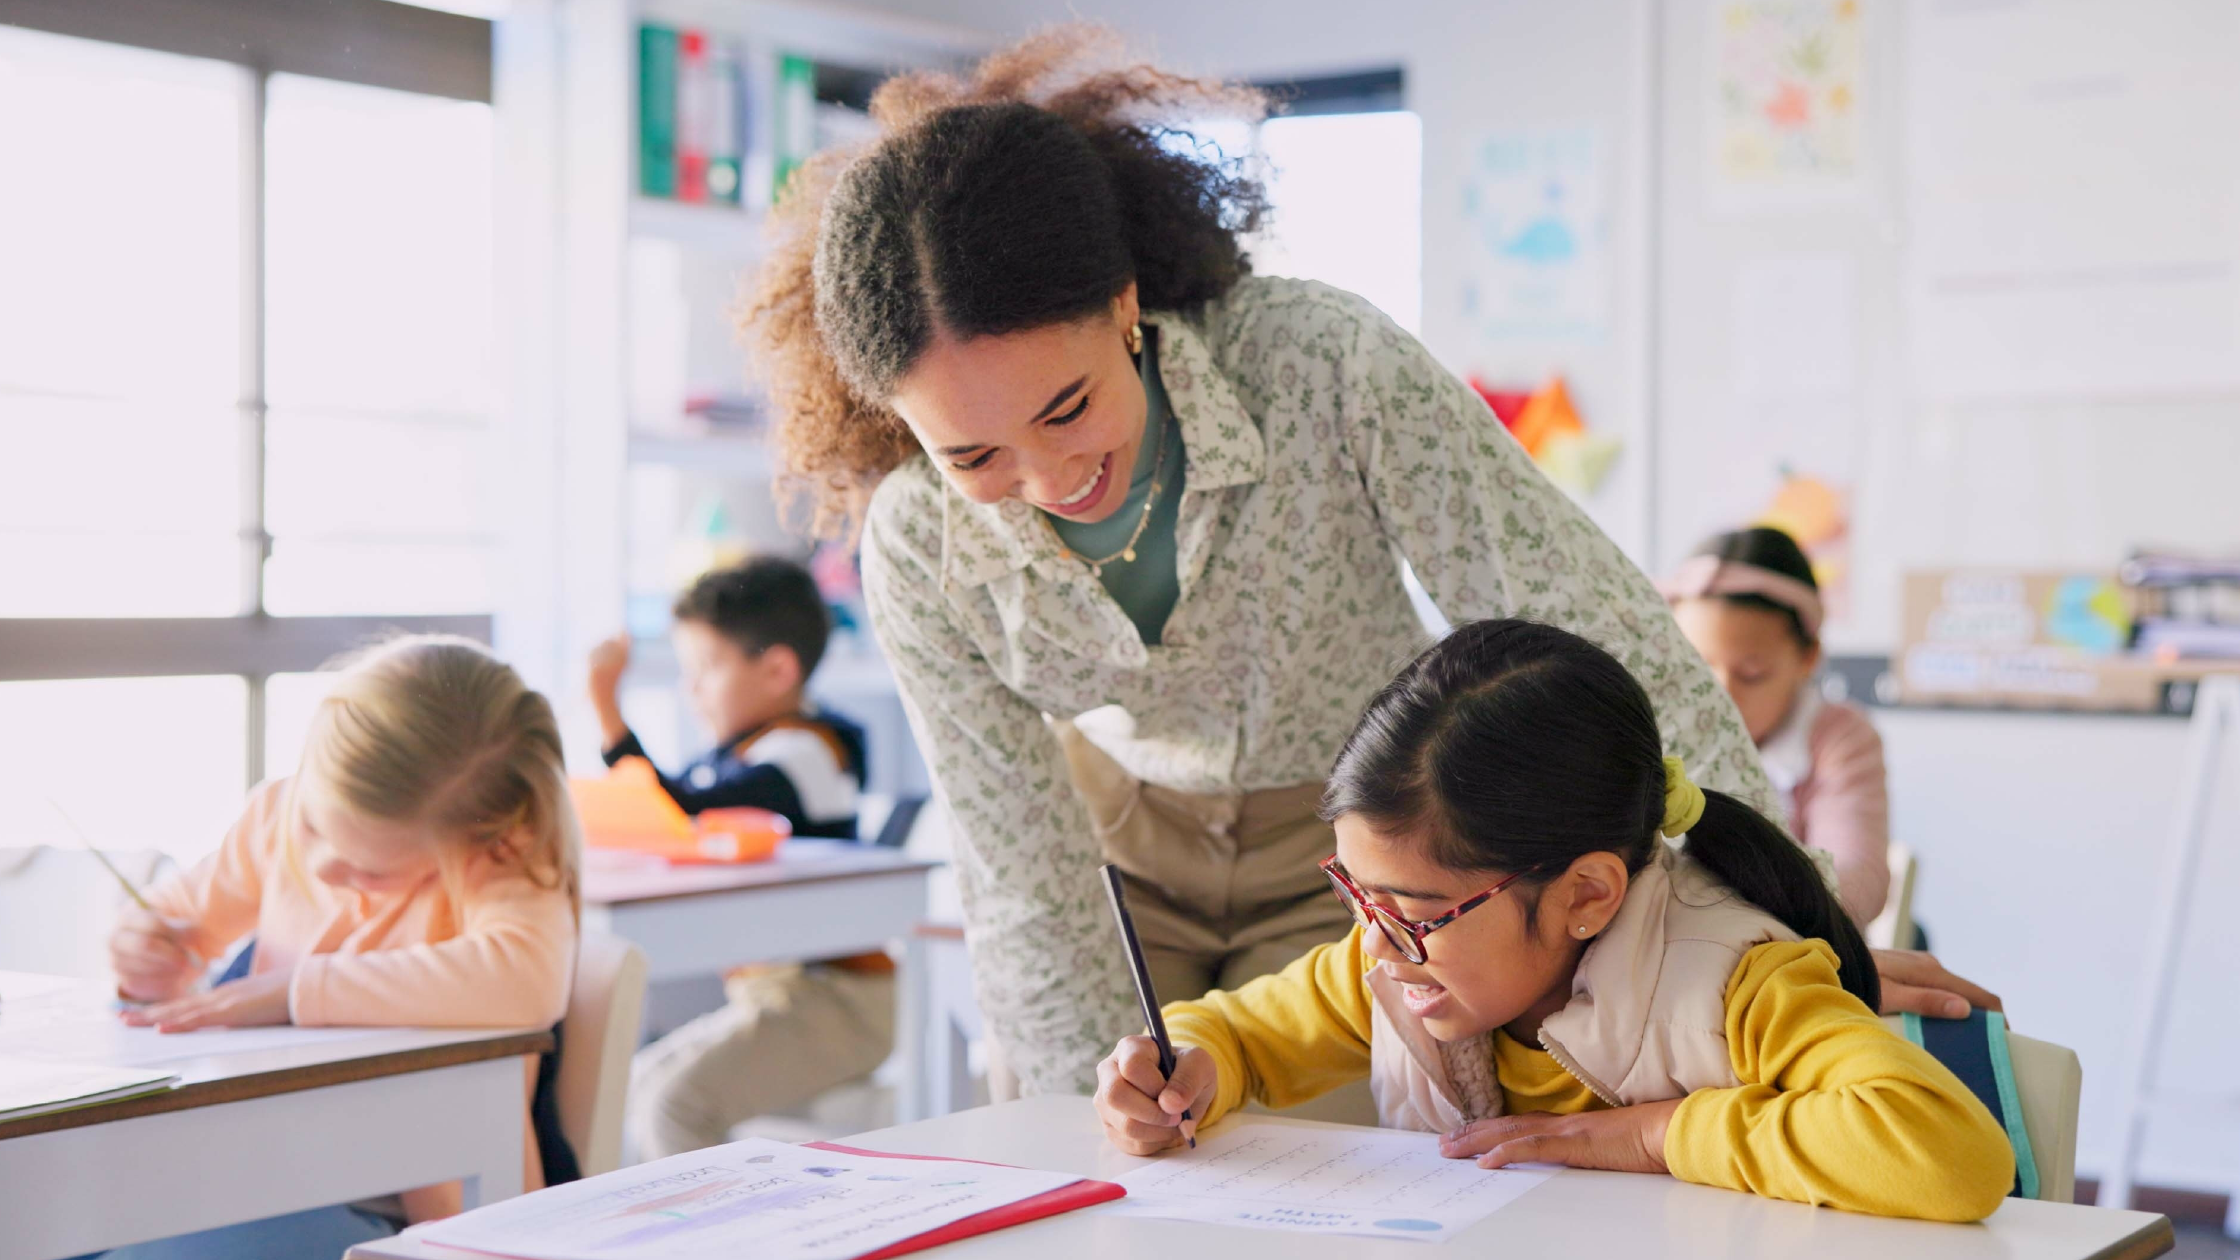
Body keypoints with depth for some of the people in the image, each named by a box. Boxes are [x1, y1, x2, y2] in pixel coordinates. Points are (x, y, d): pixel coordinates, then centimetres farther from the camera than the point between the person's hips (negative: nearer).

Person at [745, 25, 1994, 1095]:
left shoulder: (1324, 363, -34)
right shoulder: (920, 554, -24)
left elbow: (1575, 611, -31)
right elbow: (1029, 885, -16)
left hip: (1348, 831, -2)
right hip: (1119, 825, 2)